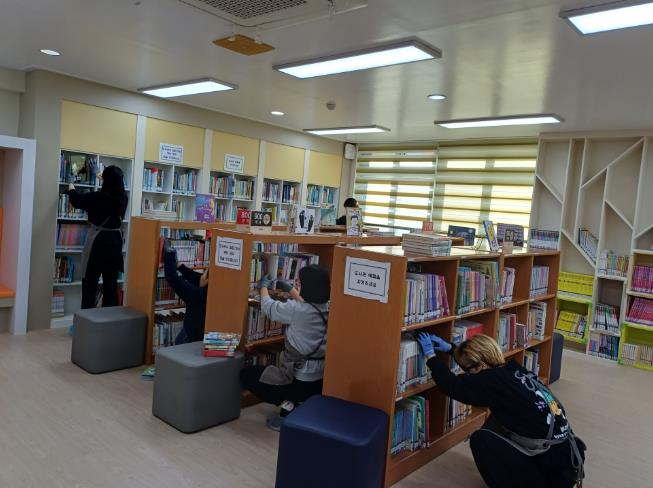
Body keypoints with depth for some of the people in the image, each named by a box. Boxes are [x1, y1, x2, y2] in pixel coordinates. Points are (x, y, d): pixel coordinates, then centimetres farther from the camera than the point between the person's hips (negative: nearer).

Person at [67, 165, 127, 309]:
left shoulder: (98, 197, -13)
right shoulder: (123, 198, 0)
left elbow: (77, 200, 4)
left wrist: (71, 188, 26)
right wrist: (107, 179, 42)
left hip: (98, 243, -5)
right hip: (114, 242, 5)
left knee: (90, 283, 2)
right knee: (111, 283, 10)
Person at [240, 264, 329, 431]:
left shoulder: (297, 310, -23)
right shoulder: (328, 309, -4)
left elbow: (268, 306, -4)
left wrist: (264, 286, 15)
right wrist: (289, 288, 29)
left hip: (299, 381, -7)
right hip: (319, 383, 8)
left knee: (247, 375, 14)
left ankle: (287, 404, 1)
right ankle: (307, 405, 16)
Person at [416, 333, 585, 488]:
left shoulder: (494, 381, -18)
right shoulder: (511, 370, 5)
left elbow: (452, 386, -12)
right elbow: (472, 363, 23)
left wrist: (430, 355, -1)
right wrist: (451, 349, 27)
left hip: (556, 470, -9)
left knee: (480, 440, -5)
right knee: (497, 421, 16)